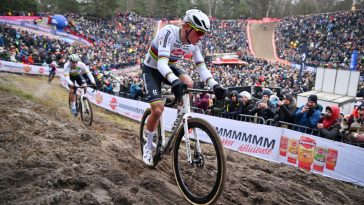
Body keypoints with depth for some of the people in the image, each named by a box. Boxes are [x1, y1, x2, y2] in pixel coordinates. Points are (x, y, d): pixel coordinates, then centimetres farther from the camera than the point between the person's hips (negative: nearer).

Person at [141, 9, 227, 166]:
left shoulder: (194, 44, -13)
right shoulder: (169, 32, -32)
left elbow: (201, 67, -14)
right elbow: (162, 63, -42)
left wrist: (214, 85, -30)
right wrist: (175, 81, -60)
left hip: (169, 67, 5)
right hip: (152, 69, -5)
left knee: (188, 83, -26)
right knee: (158, 109, -17)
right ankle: (148, 146, 7)